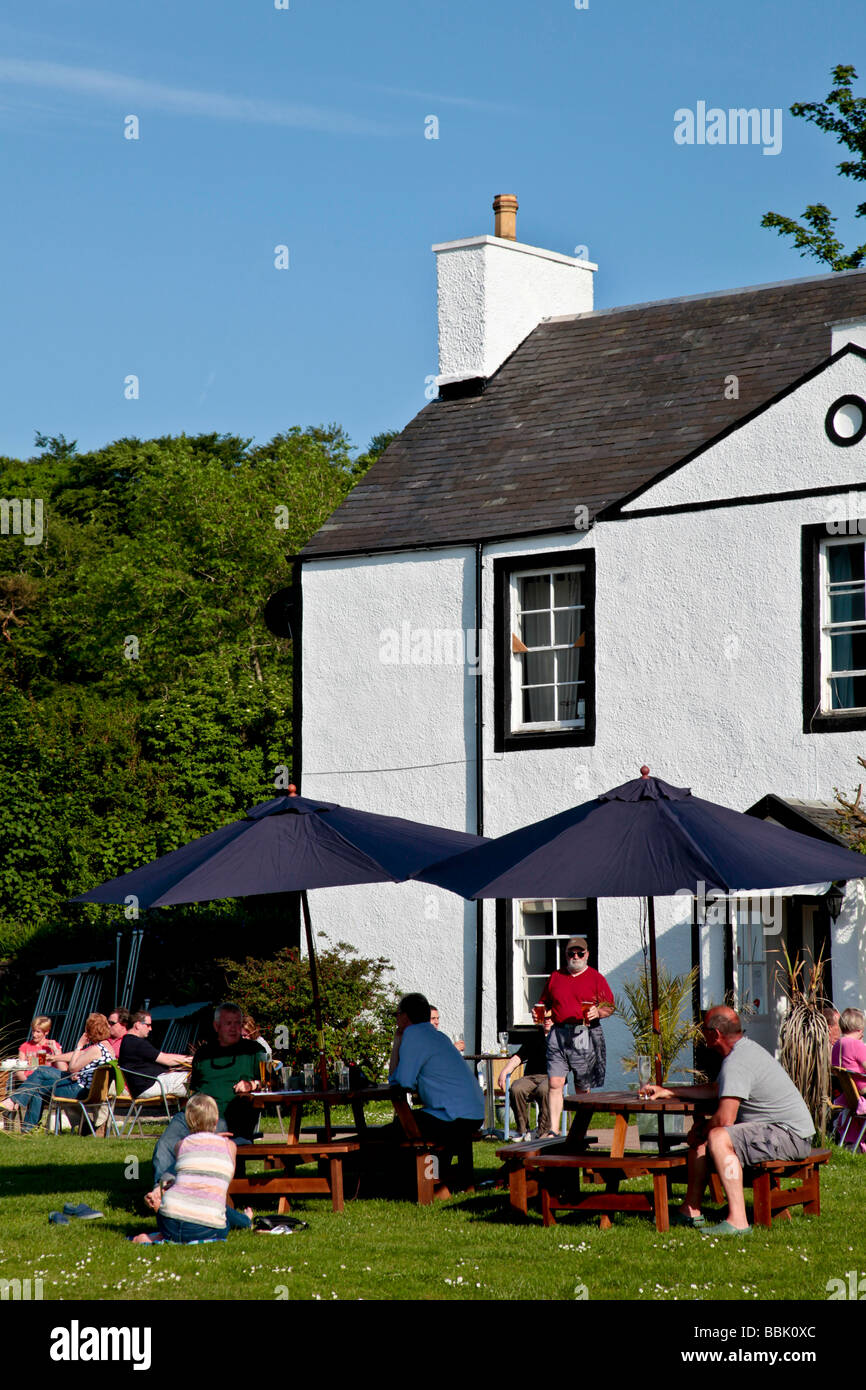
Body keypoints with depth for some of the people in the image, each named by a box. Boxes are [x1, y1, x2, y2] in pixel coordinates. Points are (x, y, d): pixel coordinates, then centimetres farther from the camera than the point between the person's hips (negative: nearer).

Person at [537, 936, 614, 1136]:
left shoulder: (596, 978, 6)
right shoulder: (556, 977, 16)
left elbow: (610, 1008, 4)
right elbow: (545, 1002, 25)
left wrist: (598, 1012, -16)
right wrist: (538, 1011, 4)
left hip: (584, 1035, -2)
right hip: (558, 1034, 2)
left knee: (582, 1088, 4)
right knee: (555, 1083, -9)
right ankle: (553, 1131, -11)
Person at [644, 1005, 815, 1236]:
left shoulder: (736, 1063, -21)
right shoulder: (746, 1049, 13)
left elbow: (724, 1119, -27)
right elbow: (715, 1090, 29)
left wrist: (701, 1131, -5)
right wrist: (668, 1091, 31)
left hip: (791, 1135, -11)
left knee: (718, 1138, -30)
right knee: (700, 1132, 15)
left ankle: (738, 1221, -33)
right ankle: (691, 1210, 14)